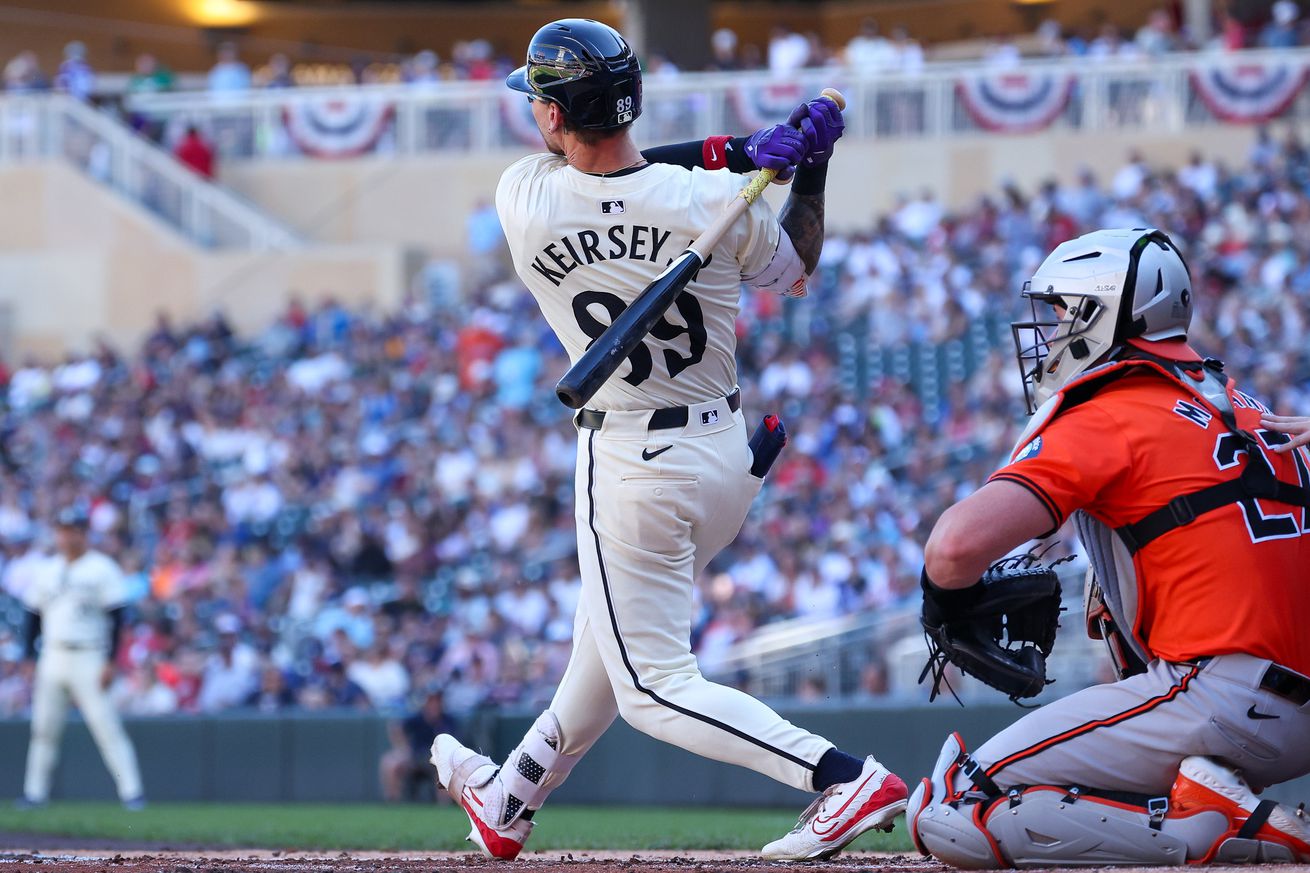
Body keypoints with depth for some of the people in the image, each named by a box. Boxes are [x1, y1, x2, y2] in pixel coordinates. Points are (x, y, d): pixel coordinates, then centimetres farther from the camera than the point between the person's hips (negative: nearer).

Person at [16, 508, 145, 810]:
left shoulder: (102, 568, -4)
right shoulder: (48, 571, 12)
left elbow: (116, 617, -8)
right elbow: (34, 615, 17)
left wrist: (110, 662, -14)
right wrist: (28, 658, 10)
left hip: (89, 659, -5)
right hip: (53, 658, 5)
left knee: (106, 726, -11)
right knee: (43, 728, 6)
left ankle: (131, 791, -12)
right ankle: (35, 792, 13)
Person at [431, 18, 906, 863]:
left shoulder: (524, 199, -17)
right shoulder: (713, 201, -12)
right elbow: (795, 270, 6)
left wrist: (729, 152, -6)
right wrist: (812, 164, 6)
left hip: (631, 471, -5)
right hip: (729, 454, 5)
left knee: (654, 684, 1)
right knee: (609, 638, 25)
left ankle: (845, 778, -18)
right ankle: (509, 804, 45)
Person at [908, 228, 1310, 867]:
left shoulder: (1104, 421, -4)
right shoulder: (1240, 405, 19)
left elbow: (958, 544, -16)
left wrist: (947, 599, 8)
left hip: (1220, 697, -8)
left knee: (944, 815, -8)